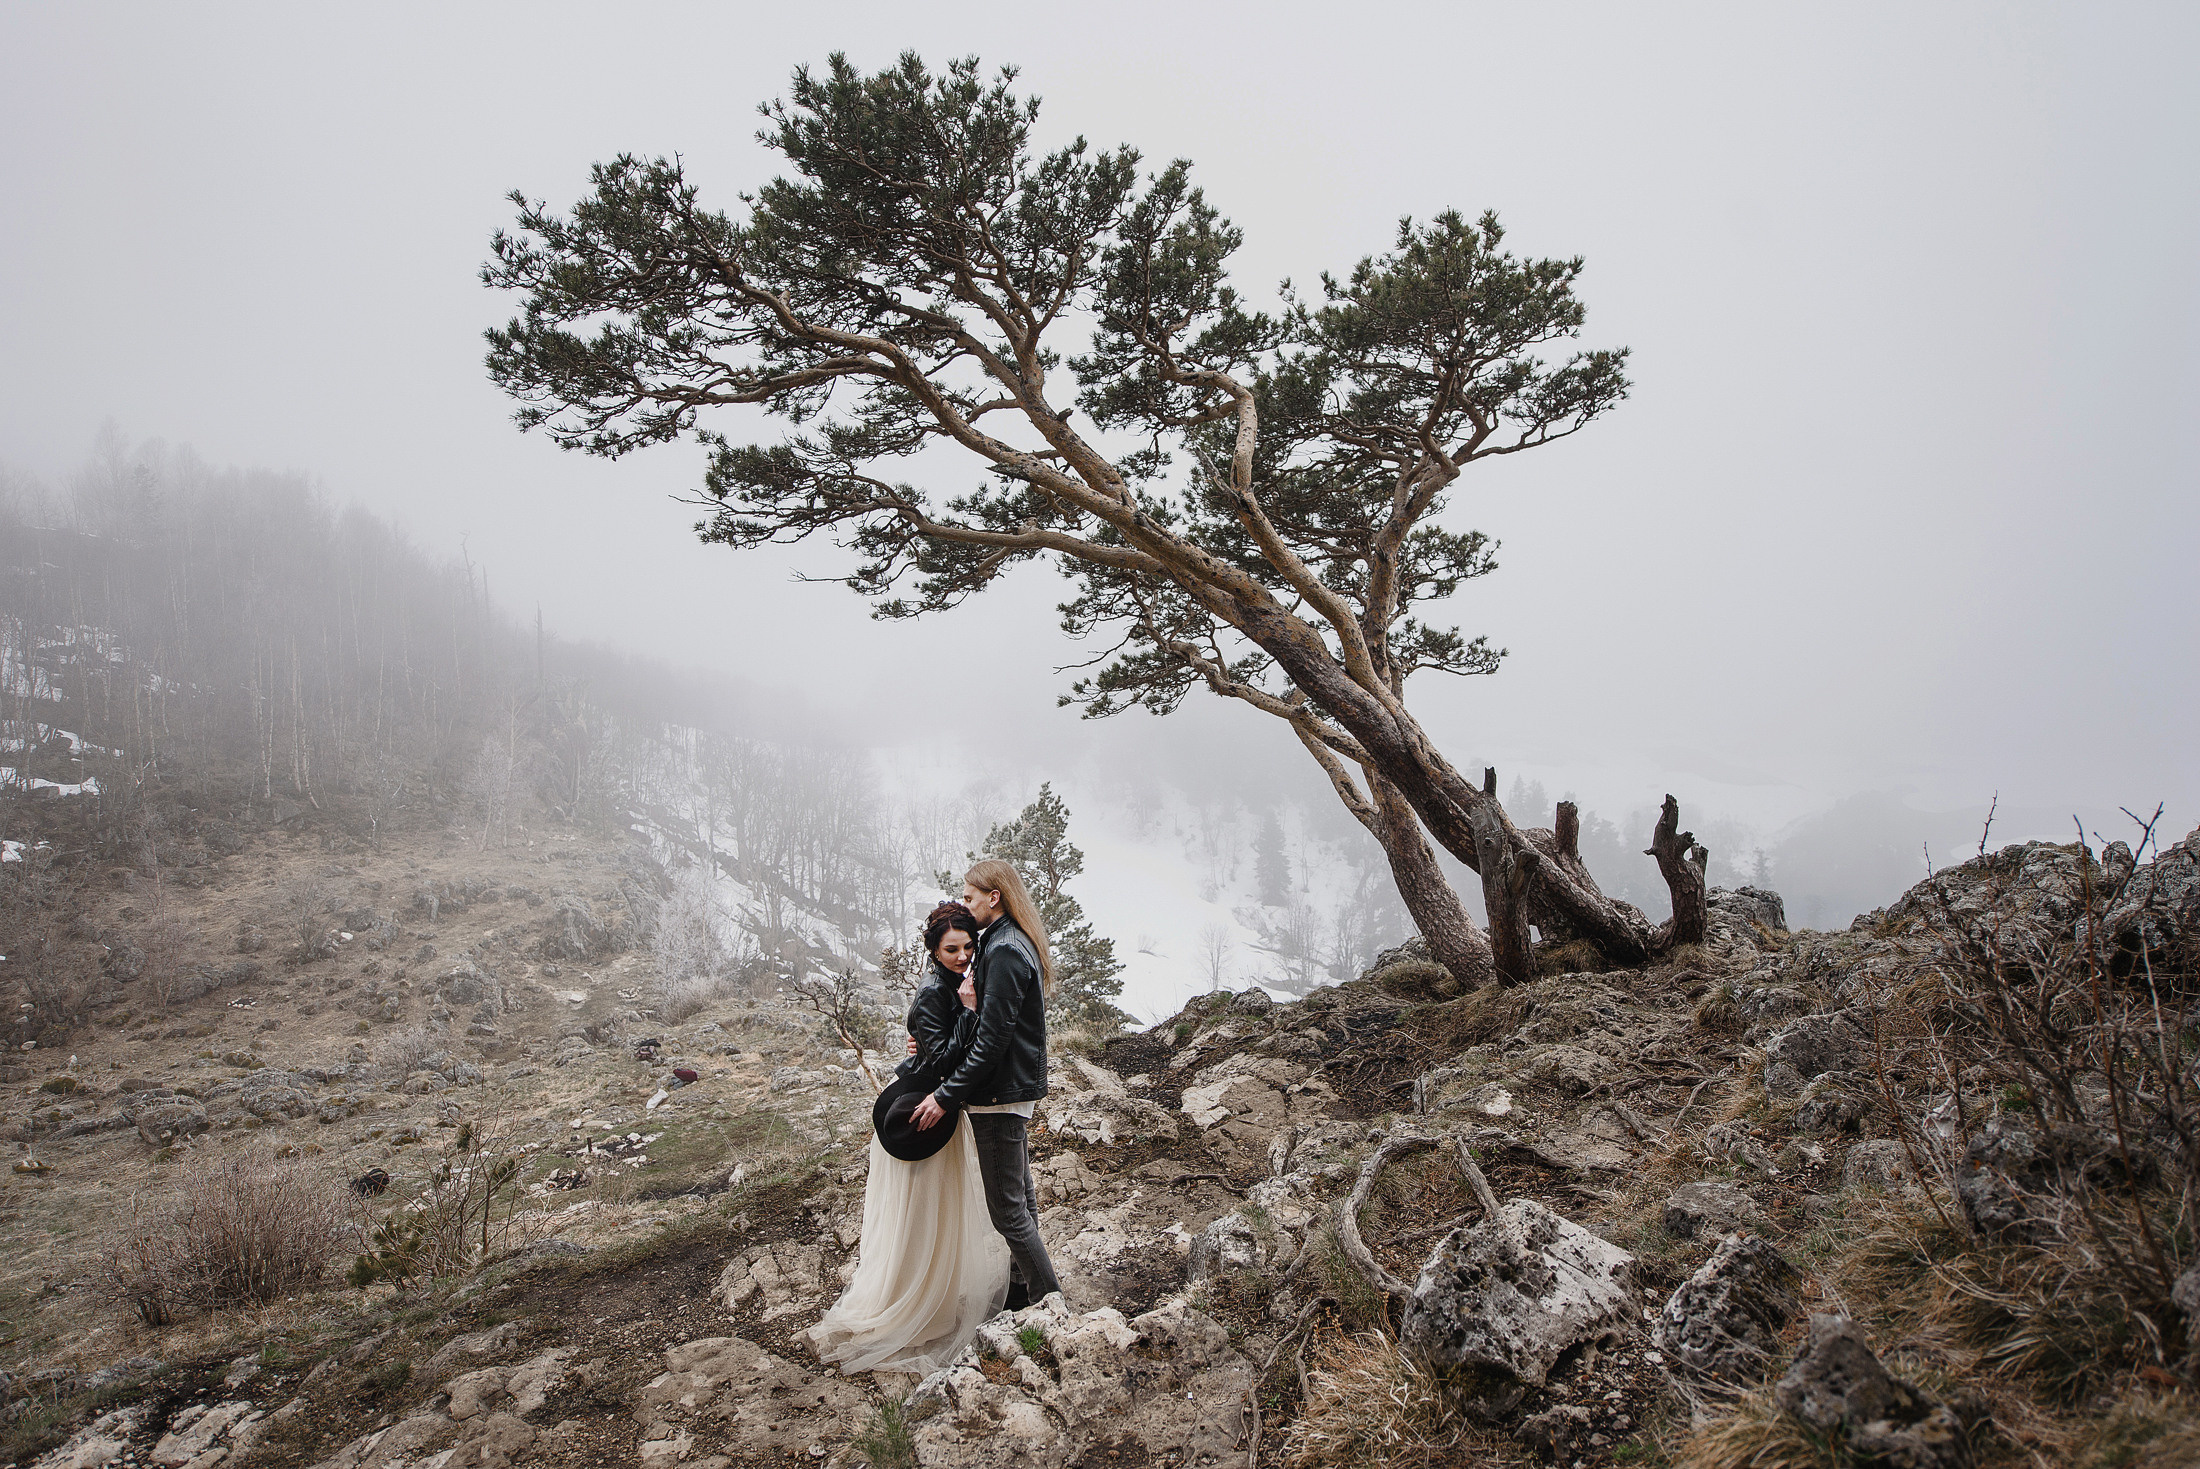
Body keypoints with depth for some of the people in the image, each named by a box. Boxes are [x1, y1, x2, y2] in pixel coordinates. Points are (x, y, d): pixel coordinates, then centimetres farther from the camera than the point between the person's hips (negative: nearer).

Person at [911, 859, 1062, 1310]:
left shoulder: (1004, 951, -20)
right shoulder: (1015, 943, 12)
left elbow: (992, 1040, -24)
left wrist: (946, 1095, -22)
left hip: (1000, 1094, -11)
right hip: (1017, 1088, 11)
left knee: (1006, 1206, -3)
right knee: (1020, 1195, 19)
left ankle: (1049, 1298, 6)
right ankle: (1023, 1289, 30)